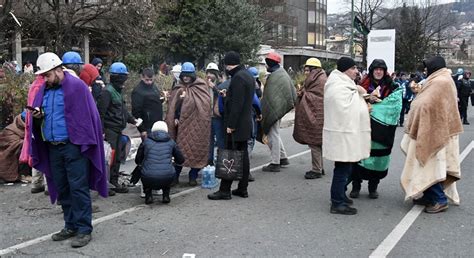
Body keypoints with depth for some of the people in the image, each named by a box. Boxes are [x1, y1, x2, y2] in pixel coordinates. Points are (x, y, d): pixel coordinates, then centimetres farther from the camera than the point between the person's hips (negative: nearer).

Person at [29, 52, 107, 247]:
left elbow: (86, 116, -11)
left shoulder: (76, 86, -8)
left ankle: (84, 229, 3)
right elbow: (37, 120, 19)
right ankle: (71, 226, 24)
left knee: (78, 188, -5)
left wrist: (84, 143, -15)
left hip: (73, 146, -7)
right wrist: (37, 116, -5)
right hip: (53, 148, 7)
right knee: (62, 189, 13)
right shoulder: (44, 90, 13)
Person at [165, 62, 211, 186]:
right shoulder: (178, 88, 10)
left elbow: (204, 104, -9)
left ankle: (193, 176, 13)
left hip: (196, 123, -2)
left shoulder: (201, 86, 0)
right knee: (179, 149, 2)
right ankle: (175, 176, 9)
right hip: (181, 123, 3)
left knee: (195, 149, 2)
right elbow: (172, 106, 10)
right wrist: (175, 118, -4)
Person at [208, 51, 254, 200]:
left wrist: (231, 125, -21)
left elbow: (237, 103, -22)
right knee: (243, 155, 12)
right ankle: (242, 189, 18)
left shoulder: (238, 77, -17)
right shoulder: (247, 75, 15)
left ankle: (225, 190, -1)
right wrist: (228, 95, 18)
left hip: (236, 126, -10)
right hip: (245, 124, 10)